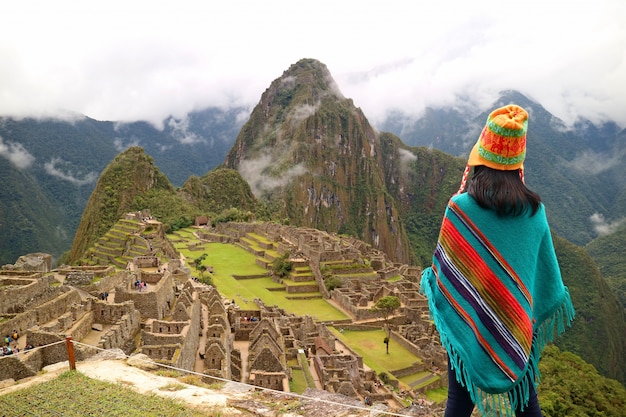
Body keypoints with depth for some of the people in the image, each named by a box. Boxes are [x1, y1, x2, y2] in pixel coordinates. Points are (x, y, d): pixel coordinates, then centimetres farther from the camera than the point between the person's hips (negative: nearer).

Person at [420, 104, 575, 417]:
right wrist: (549, 308, 19)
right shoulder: (534, 210, -6)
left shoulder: (460, 207, -17)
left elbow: (444, 265, -9)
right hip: (519, 323, 3)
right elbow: (546, 268, 3)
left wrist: (429, 281, 12)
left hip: (468, 320, -3)